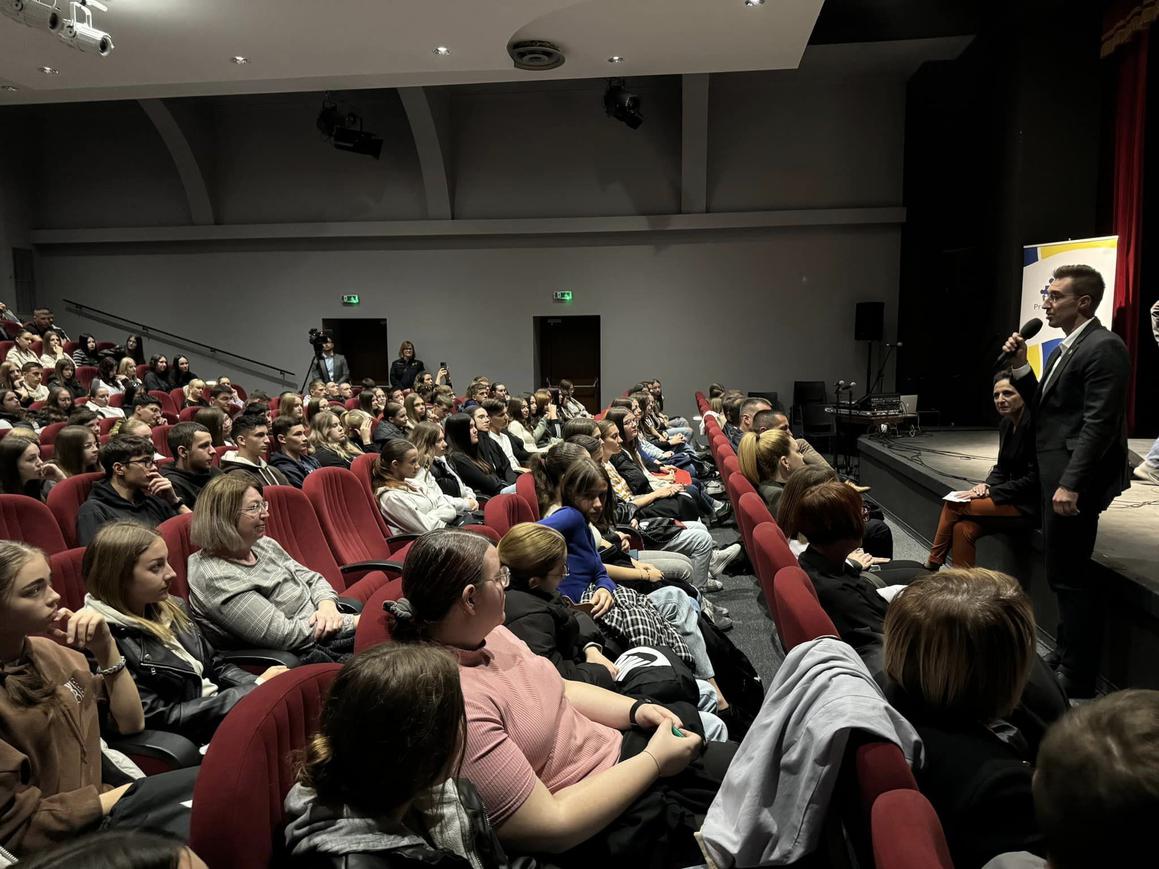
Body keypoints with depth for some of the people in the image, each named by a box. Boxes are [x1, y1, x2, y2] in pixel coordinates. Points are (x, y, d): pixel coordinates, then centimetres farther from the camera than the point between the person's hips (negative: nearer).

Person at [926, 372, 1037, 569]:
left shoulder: (1033, 424, -18)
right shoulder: (1006, 424, 8)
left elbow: (1034, 479, -20)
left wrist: (991, 492, -18)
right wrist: (986, 485, -3)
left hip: (1029, 505, -7)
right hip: (1012, 498, 7)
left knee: (953, 506, -14)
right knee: (963, 529, -16)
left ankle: (932, 566, 2)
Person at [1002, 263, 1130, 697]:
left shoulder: (1103, 347, -13)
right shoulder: (1064, 349, 17)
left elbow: (1099, 423, -20)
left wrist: (1071, 484, -24)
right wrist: (1020, 367, 3)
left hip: (1073, 479, -10)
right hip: (1055, 475, 10)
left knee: (1070, 577, -3)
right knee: (1066, 574, 16)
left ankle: (1077, 680, 8)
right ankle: (1068, 661, 28)